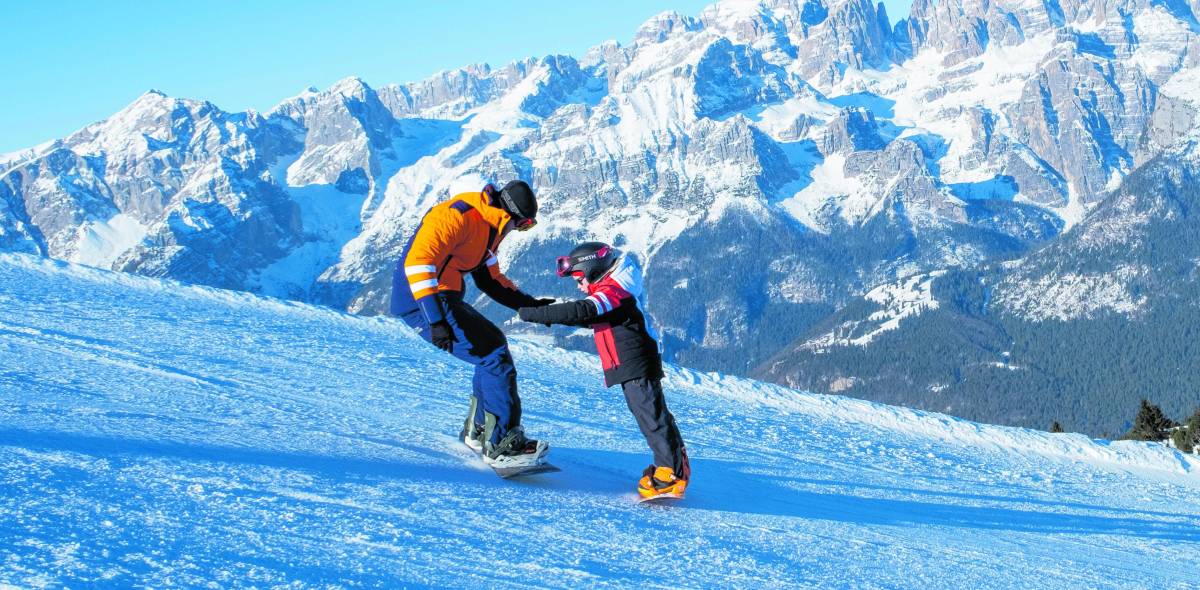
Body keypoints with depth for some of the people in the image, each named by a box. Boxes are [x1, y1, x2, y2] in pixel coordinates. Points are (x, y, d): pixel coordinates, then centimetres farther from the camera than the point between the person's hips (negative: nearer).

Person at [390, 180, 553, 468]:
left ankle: (478, 431, 28)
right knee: (496, 356, -15)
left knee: (494, 346, 20)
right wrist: (435, 319, -33)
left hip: (445, 301, 11)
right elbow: (419, 261, -28)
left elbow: (490, 278, 23)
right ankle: (501, 444, -11)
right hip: (424, 304, -11)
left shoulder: (489, 227, 13)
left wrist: (531, 304, 12)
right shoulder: (459, 215, -19)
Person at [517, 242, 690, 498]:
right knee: (653, 417, 16)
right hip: (637, 368, 11)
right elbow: (587, 317, 26)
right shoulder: (612, 291, 18)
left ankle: (672, 475, -10)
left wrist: (535, 314, -22)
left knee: (652, 419, -10)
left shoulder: (612, 291, -15)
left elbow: (580, 311, -25)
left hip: (636, 367, -11)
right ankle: (675, 465, 25)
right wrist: (547, 314, 13)